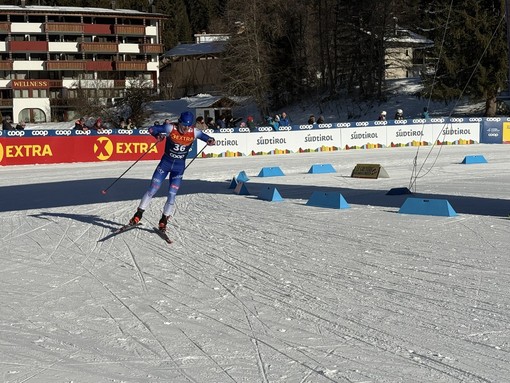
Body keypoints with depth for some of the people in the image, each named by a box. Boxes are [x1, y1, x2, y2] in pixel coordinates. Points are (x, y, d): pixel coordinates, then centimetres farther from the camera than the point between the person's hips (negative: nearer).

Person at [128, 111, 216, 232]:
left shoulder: (194, 133, -11)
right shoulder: (170, 128, -16)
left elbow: (206, 138, 0)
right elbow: (152, 129, -9)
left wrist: (211, 141, -24)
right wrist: (158, 135, -30)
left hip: (179, 167, 1)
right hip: (165, 163, -1)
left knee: (172, 195, -3)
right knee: (152, 190, -1)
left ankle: (164, 221, 12)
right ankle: (138, 215, 12)